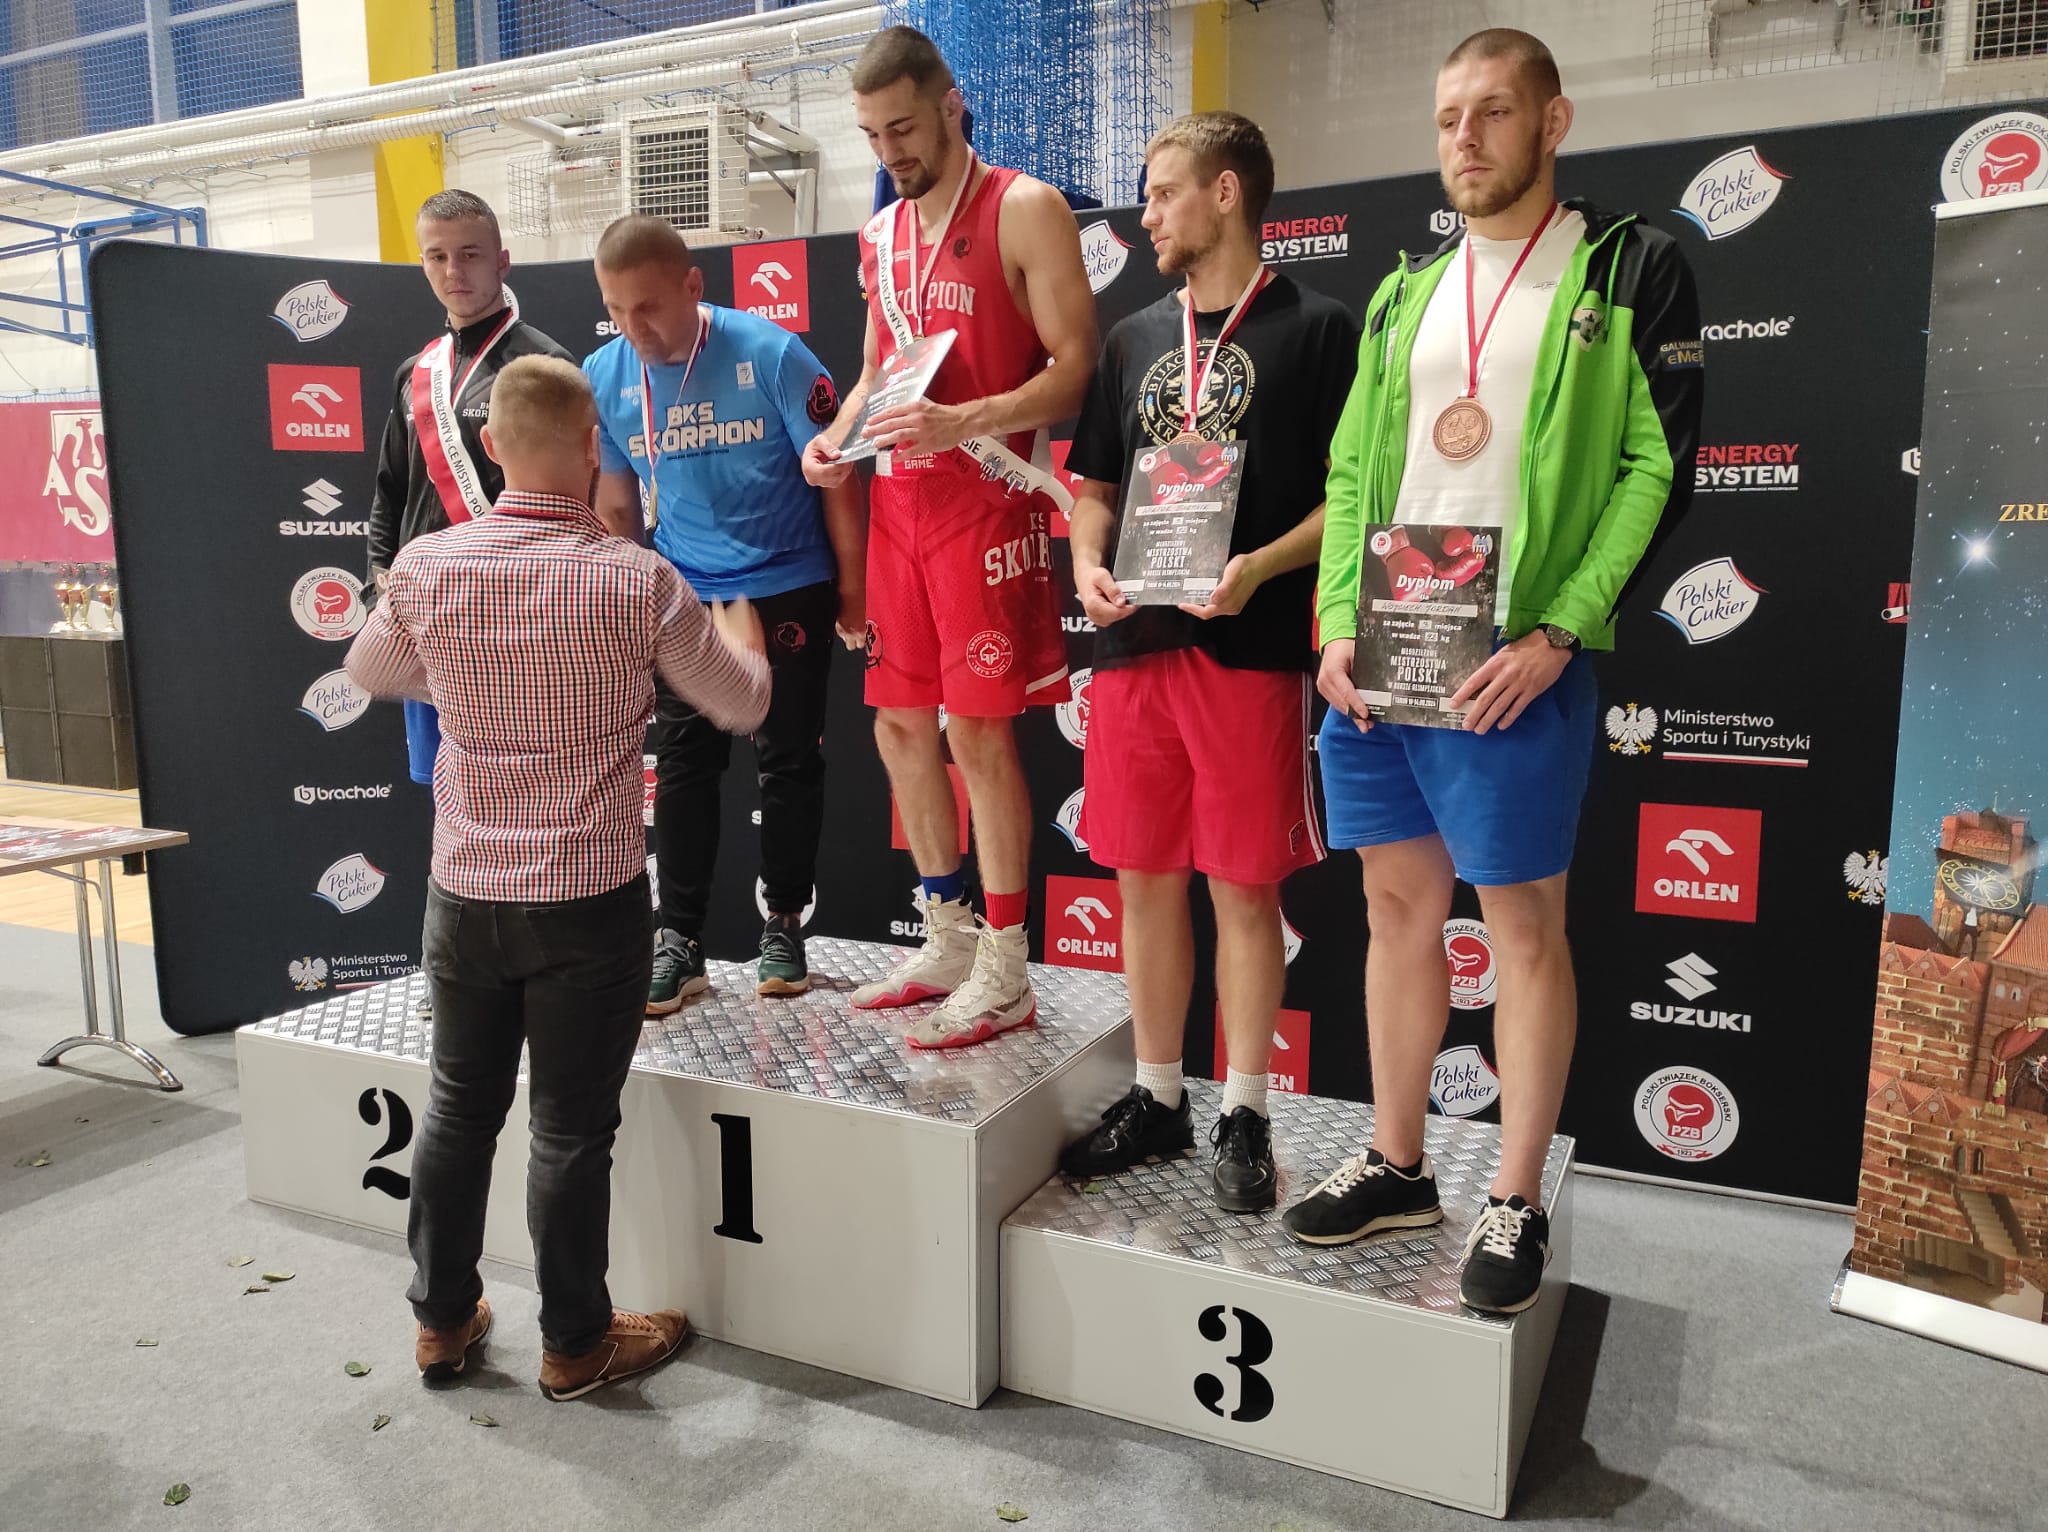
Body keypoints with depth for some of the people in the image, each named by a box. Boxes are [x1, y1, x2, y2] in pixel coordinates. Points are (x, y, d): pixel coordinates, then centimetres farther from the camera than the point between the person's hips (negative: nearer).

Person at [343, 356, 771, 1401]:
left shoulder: (424, 568, -5)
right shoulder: (639, 581, -15)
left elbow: (369, 674, 16)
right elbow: (745, 704, -1)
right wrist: (740, 616, 18)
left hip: (464, 892, 4)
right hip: (590, 902, -3)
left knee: (460, 1106, 19)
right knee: (572, 1127, 9)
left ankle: (442, 1318, 35)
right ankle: (575, 1343, 25)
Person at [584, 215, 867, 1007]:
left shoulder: (770, 354, -16)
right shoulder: (603, 375, -5)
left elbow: (836, 477, -8)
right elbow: (614, 507, 7)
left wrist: (853, 587, -5)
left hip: (788, 591, -3)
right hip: (684, 598, 3)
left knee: (788, 759, 6)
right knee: (683, 764, 5)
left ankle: (784, 926, 21)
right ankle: (679, 939, 15)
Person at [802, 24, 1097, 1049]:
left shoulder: (1025, 211, -5)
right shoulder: (881, 235, 16)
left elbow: (1075, 368, -12)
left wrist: (959, 422, -25)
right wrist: (836, 436, 5)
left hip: (983, 505, -7)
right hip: (895, 505, 7)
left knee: (979, 733, -6)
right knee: (900, 725, 9)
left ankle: (1004, 976, 7)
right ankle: (948, 944, 25)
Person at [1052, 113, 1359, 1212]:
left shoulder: (1314, 329, 1)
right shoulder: (1135, 338, 17)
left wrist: (1258, 567, -19)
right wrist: (1088, 564, 1)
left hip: (1250, 648, -5)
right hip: (1135, 644, 5)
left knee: (1242, 886, 2)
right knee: (1144, 877, 10)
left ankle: (1244, 1117, 18)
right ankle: (1157, 1099, 26)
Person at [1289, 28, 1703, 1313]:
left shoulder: (1632, 270, 2)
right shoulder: (1404, 294, 16)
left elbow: (1657, 469, -6)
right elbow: (1350, 471, 13)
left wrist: (1555, 638, -16)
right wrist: (1339, 625, 0)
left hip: (1516, 667, -5)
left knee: (1525, 924, 2)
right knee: (1398, 907, 12)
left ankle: (1516, 1208, 17)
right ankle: (1396, 1169, 26)